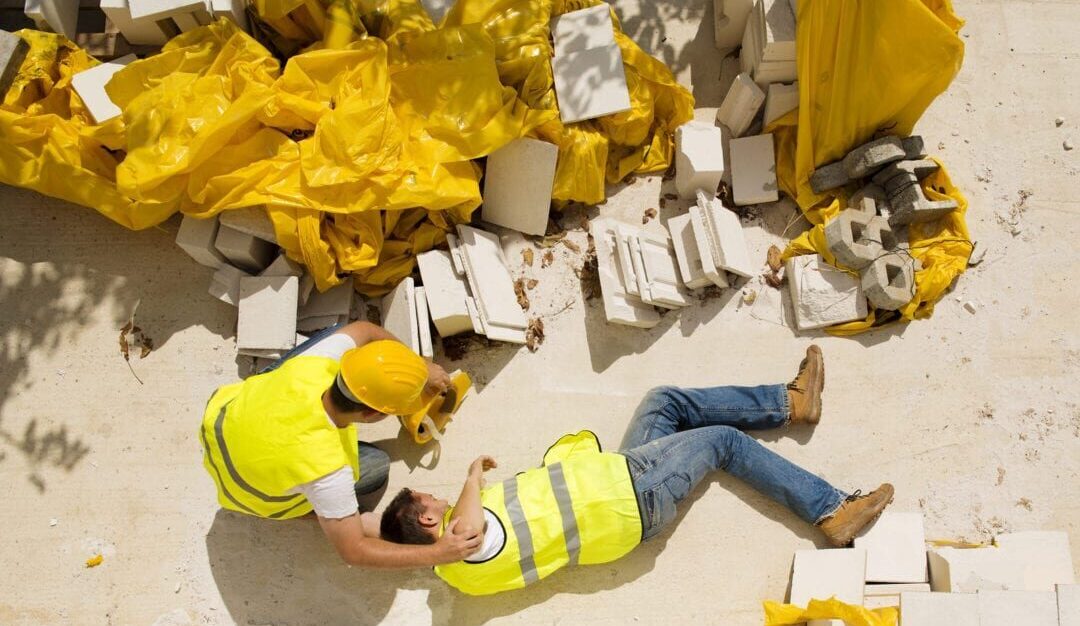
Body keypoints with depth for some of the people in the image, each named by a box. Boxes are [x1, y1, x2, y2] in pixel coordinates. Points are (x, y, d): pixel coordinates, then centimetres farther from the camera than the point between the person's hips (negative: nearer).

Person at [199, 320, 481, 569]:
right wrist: (437, 553, -29)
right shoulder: (324, 468, -45)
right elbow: (353, 551, -33)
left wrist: (420, 365, -5)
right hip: (254, 493, -4)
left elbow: (364, 329, -11)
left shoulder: (311, 367, -34)